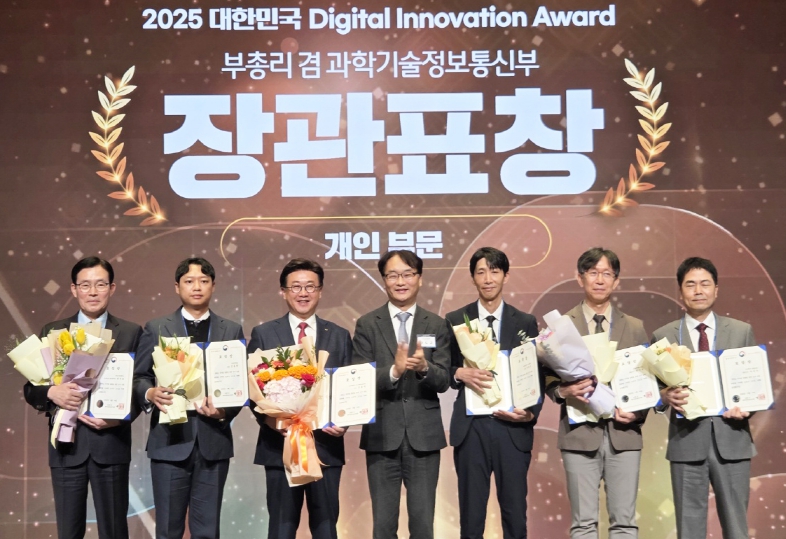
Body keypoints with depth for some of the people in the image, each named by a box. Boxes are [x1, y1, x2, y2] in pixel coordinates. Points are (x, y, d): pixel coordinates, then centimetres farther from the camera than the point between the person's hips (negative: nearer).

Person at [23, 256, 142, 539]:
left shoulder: (131, 332, 4)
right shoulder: (52, 332, 8)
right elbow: (30, 388, 6)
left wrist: (121, 417, -15)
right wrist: (52, 392, -16)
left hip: (111, 443, -1)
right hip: (66, 444, 1)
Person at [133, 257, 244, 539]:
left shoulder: (232, 331, 10)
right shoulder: (156, 328, 7)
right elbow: (138, 377, 3)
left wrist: (225, 411, -13)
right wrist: (150, 394, -18)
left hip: (213, 441, 1)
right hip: (170, 441, -1)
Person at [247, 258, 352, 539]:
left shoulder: (340, 336, 9)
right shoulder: (263, 334, 4)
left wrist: (345, 422, -10)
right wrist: (268, 419, -16)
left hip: (326, 445, 1)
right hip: (280, 445, -1)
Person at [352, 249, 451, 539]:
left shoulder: (436, 325, 4)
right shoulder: (367, 325, 1)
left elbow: (443, 381, -2)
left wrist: (424, 367, -24)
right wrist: (394, 371, -23)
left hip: (424, 435, 1)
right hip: (382, 435, 0)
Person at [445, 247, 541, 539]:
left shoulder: (526, 323, 7)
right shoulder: (455, 320, 6)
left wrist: (531, 413, -10)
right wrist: (460, 373, -14)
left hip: (513, 429, 0)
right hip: (471, 429, 0)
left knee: (515, 516, 4)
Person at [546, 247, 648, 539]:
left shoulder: (635, 328, 10)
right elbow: (547, 379, 2)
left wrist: (638, 413, -7)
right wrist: (564, 391, -18)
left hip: (623, 433, 2)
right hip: (580, 433, -2)